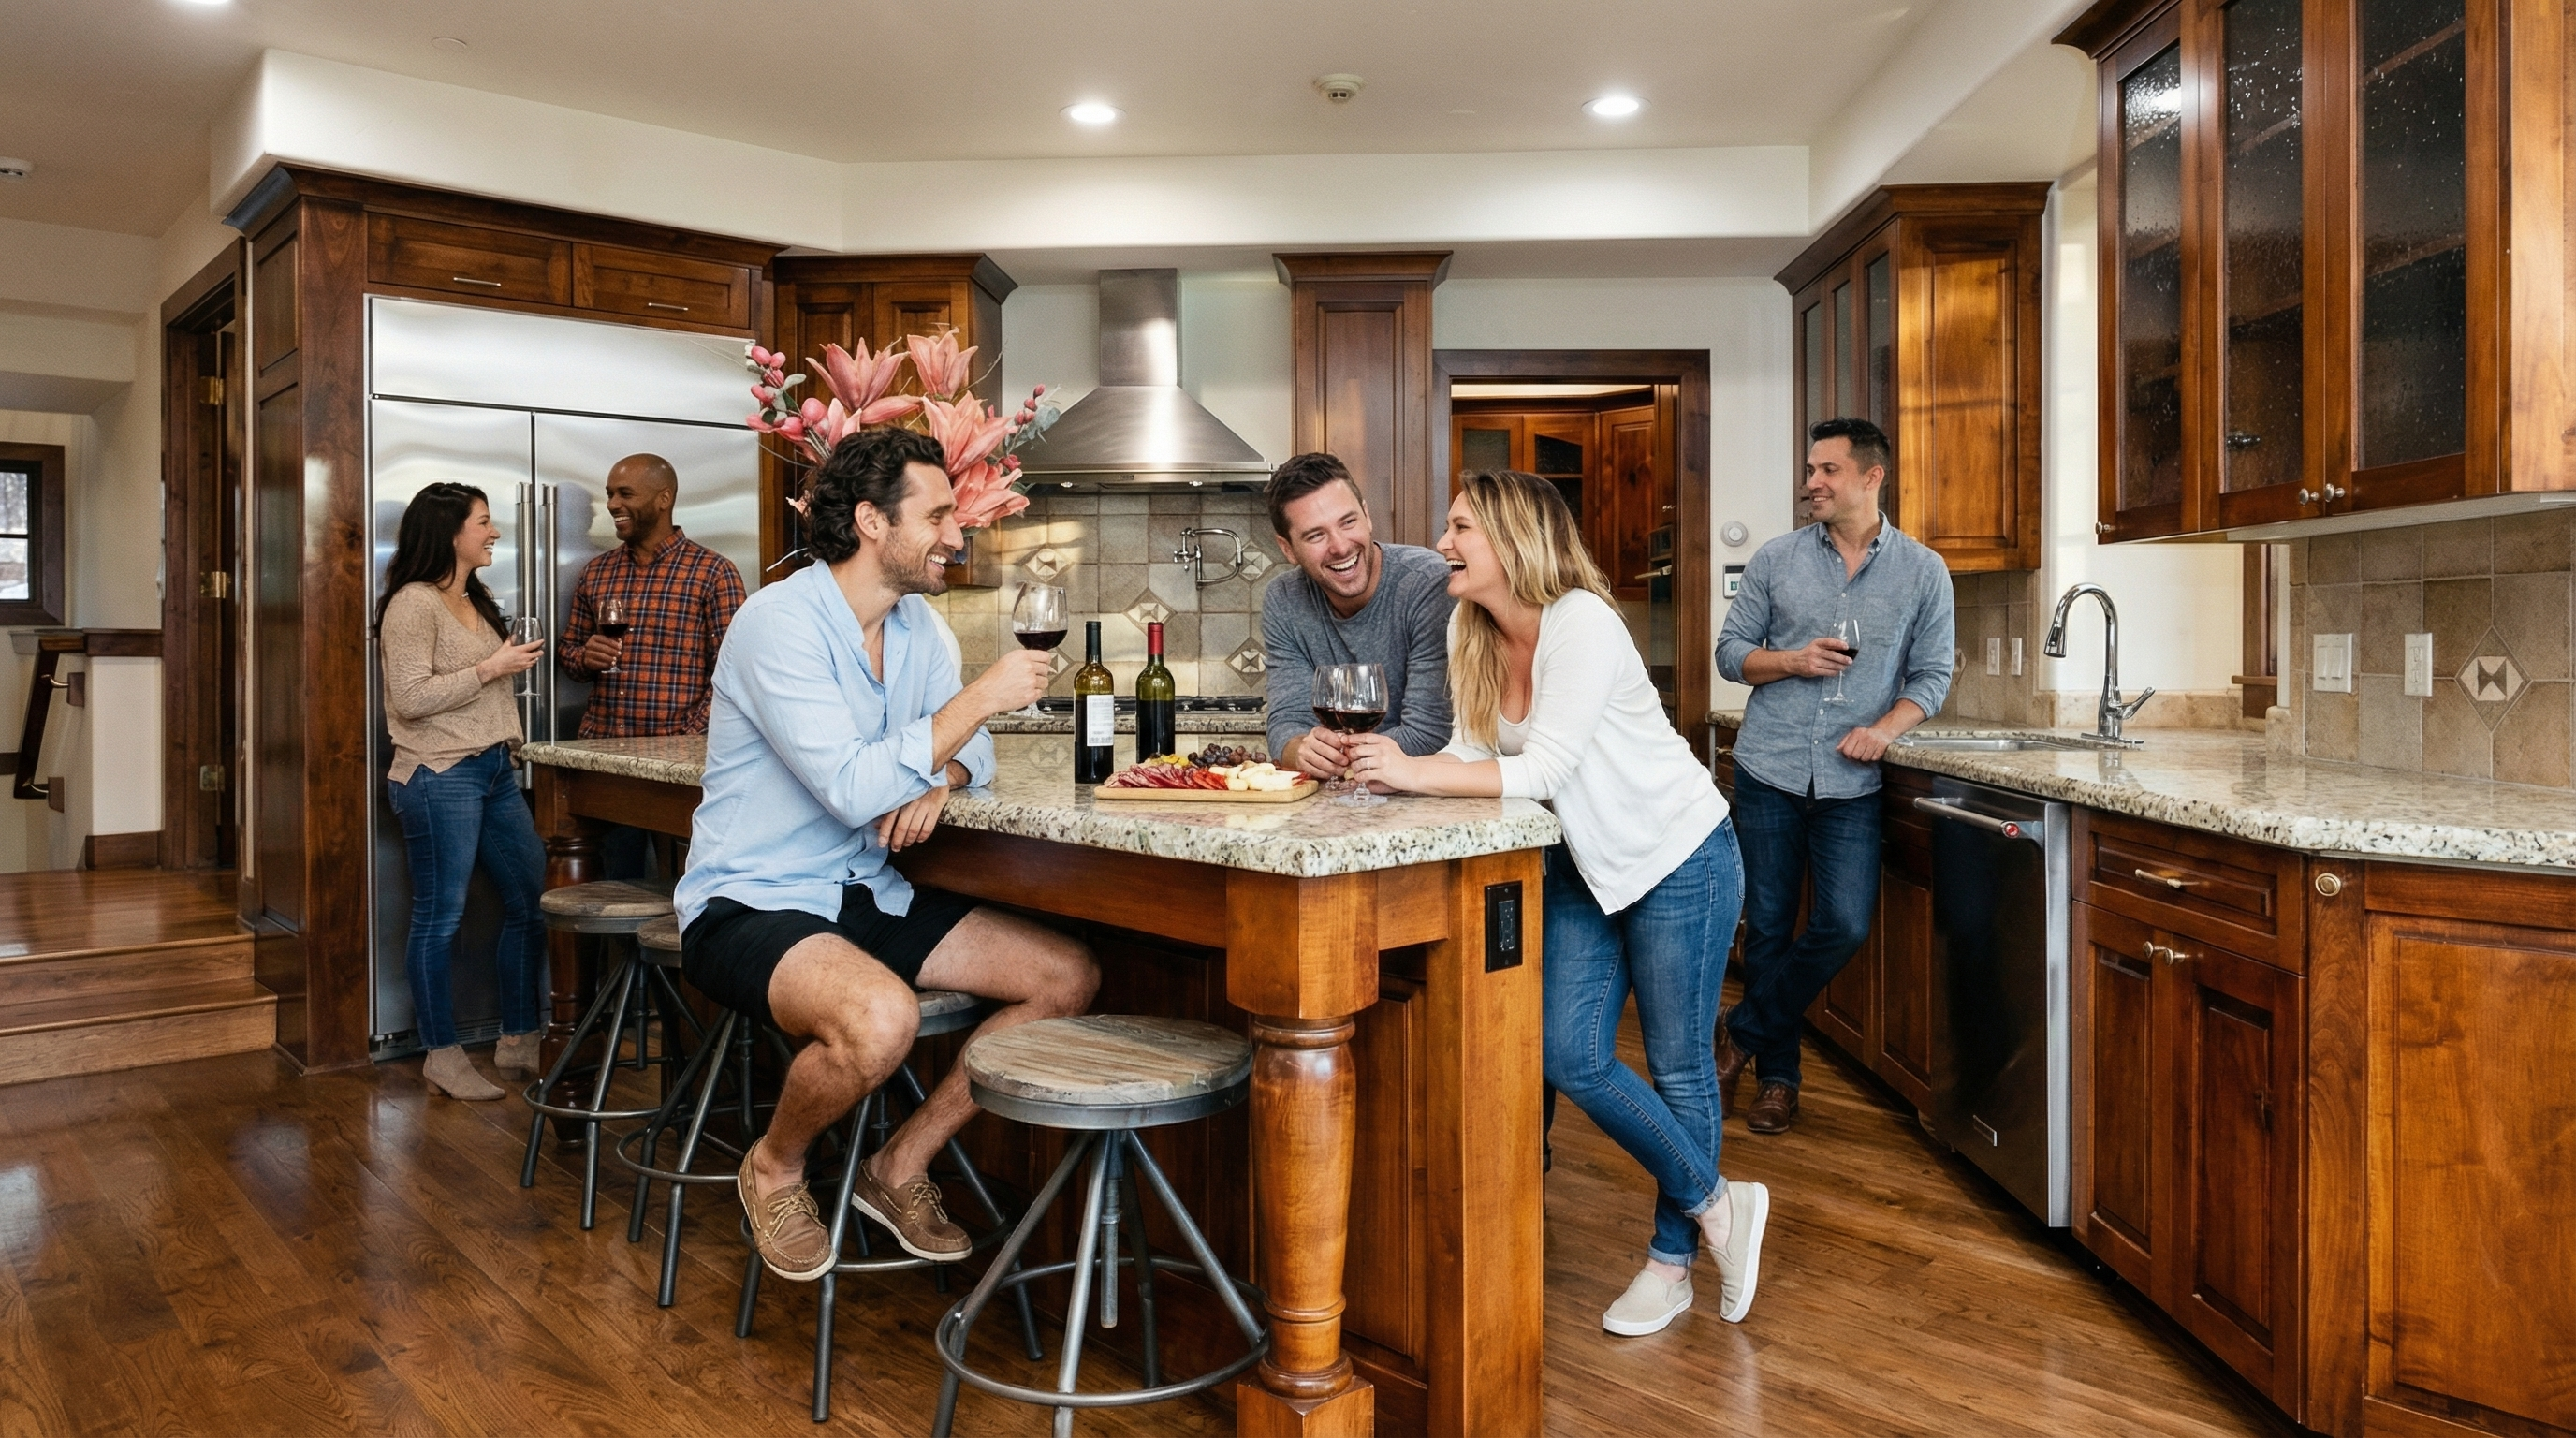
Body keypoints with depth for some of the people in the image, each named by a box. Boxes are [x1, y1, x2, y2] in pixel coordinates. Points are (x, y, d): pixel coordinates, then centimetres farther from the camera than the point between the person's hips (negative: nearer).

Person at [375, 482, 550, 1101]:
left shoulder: (474, 601, 17)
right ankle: (442, 1056, 11)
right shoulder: (414, 604, -11)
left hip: (495, 771, 9)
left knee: (531, 901, 9)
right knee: (440, 917, -1)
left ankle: (519, 1042, 20)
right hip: (440, 778, -9)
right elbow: (411, 697, -18)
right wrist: (490, 668, -16)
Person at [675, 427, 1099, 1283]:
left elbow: (971, 748, 14)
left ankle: (902, 1166, 10)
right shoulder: (779, 622, -18)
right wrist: (979, 697, -23)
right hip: (749, 906, -8)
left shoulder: (914, 624, 7)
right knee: (879, 1018, -38)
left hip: (866, 894, 8)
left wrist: (941, 782, -10)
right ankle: (775, 1168, -2)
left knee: (1069, 976, -4)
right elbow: (852, 788, -27)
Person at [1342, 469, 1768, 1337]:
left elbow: (1544, 768, -31)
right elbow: (1474, 753, -3)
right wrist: (1390, 764, -20)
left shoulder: (1581, 624, -25)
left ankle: (1673, 1262, 25)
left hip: (1679, 858, -7)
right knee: (1569, 1054, 2)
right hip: (1587, 865, 7)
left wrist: (1413, 773, -36)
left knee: (1677, 1065, 5)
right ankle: (1716, 1205, 22)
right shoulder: (1471, 634, -2)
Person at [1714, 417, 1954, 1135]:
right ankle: (1776, 1075, 22)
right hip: (1769, 771, 0)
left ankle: (1742, 1033, 14)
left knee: (1843, 927, -8)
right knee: (1768, 930, 6)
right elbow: (1731, 651, 6)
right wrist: (1793, 660, -13)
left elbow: (1932, 674, 5)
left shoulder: (1923, 572, 3)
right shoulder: (1776, 559, 3)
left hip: (1851, 781, 0)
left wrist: (1886, 728, -13)